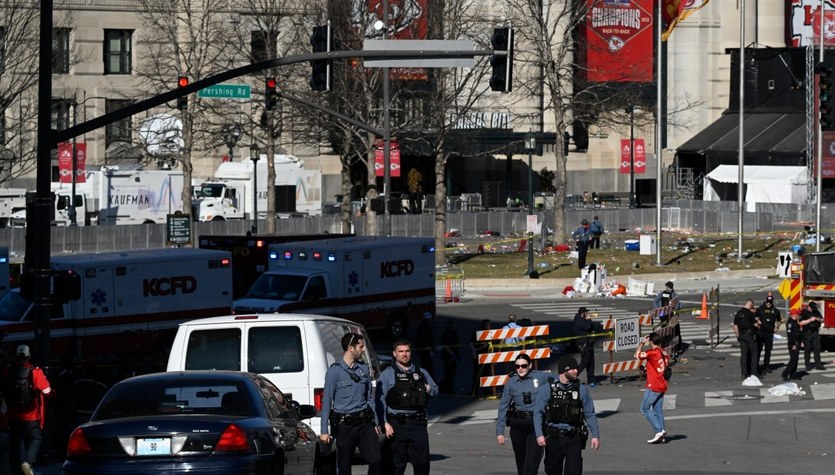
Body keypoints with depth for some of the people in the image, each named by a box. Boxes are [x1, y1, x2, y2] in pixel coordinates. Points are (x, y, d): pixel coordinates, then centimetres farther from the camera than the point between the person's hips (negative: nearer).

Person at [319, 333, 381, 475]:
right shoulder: (335, 371, -6)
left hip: (365, 423, 4)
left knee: (376, 460, -7)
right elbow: (327, 401, -6)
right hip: (345, 426, -4)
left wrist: (375, 422, 15)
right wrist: (324, 431, -10)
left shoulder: (364, 369, 9)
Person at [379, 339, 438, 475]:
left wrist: (430, 390, 2)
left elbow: (435, 389, 27)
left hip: (418, 423, 3)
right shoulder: (388, 374, 2)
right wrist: (385, 423, -14)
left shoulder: (421, 373, 15)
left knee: (422, 462, 0)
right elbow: (381, 399, -5)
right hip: (397, 425, -3)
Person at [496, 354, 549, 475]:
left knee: (531, 462, -12)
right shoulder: (511, 382, 2)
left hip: (536, 424, -3)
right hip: (517, 426, 3)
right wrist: (500, 431, 2)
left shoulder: (540, 377, -3)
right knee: (521, 462, 12)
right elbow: (503, 407, 6)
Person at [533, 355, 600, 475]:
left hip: (573, 438, 0)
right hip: (553, 438, 0)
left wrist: (595, 435, -2)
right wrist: (539, 435, -15)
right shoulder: (548, 389, -4)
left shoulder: (580, 390, 1)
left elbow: (589, 414, 4)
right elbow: (538, 413, -5)